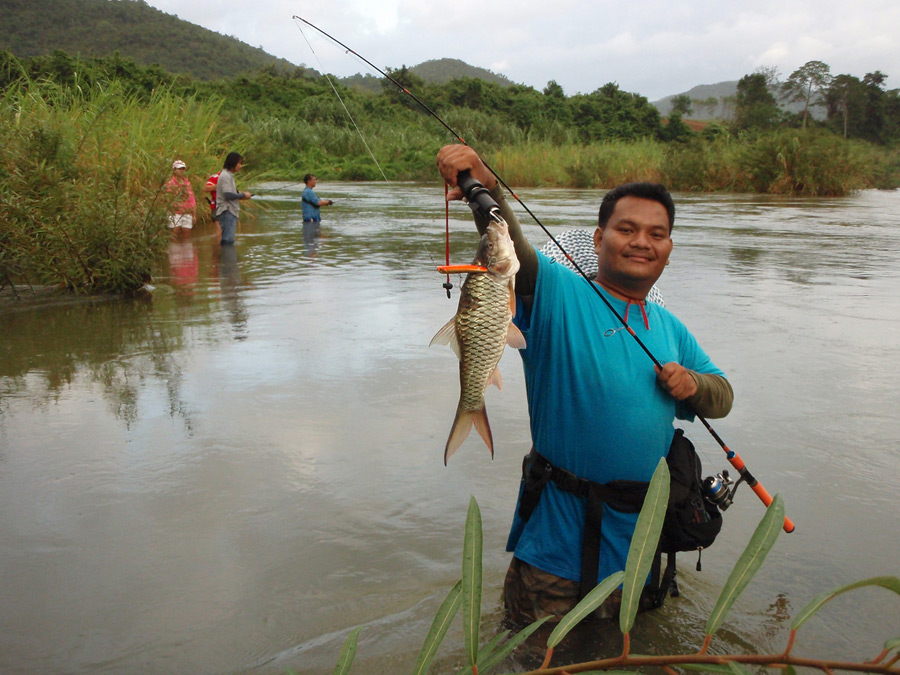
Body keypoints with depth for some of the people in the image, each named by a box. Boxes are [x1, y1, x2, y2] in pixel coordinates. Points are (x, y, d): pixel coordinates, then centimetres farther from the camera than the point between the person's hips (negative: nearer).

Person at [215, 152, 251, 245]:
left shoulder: (229, 175, 20)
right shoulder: (225, 176, -12)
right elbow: (227, 194, -21)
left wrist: (240, 195, 9)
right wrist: (243, 195, -10)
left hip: (231, 212, 10)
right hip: (227, 212, -10)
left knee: (227, 239, 11)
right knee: (228, 239, -15)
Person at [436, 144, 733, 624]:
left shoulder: (670, 329, 10)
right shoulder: (558, 293, -10)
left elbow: (722, 397, 16)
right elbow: (512, 249, -28)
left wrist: (693, 385, -7)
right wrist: (487, 190, -47)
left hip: (640, 532, 6)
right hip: (559, 529, -5)